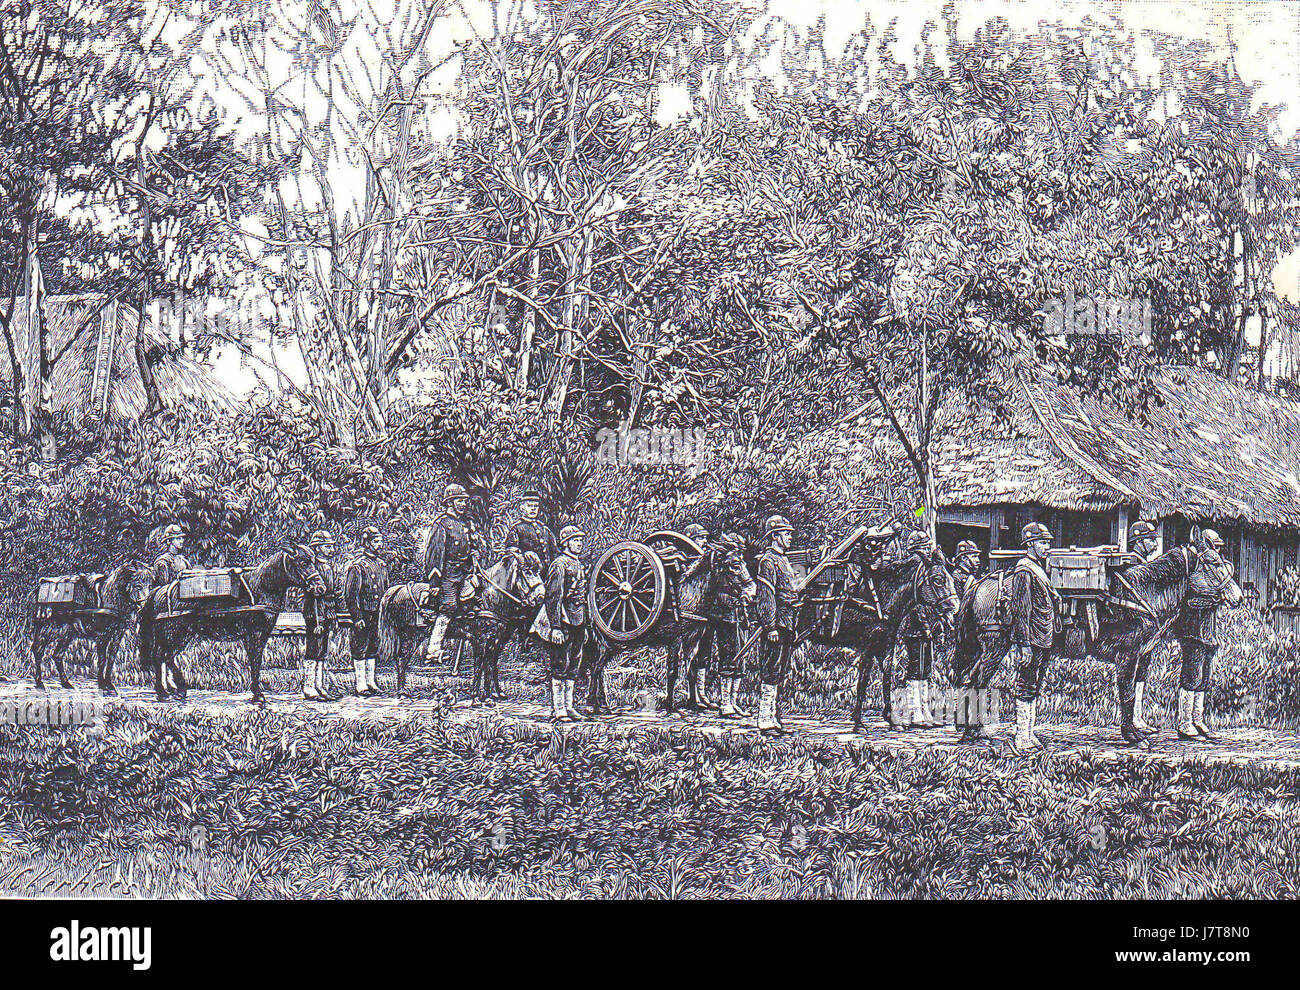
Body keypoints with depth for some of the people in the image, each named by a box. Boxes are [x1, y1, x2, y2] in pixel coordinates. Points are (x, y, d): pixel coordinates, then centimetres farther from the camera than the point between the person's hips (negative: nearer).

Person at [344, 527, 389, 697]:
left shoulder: (381, 563, 12)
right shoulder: (358, 565, -11)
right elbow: (351, 595, -13)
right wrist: (357, 617, -17)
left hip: (377, 614, 7)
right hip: (363, 614, -7)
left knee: (373, 648, 12)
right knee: (360, 649, -2)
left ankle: (371, 682, 19)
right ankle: (361, 685, 2)